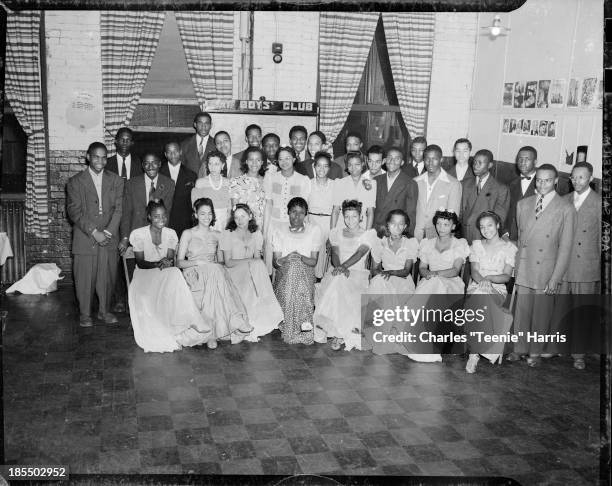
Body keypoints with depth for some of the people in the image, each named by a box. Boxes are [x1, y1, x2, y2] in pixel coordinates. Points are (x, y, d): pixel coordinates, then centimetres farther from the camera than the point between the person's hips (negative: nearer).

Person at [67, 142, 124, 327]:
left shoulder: (116, 180, 9)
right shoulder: (75, 182, 1)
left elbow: (118, 208, 4)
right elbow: (74, 211, -5)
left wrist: (108, 232, -9)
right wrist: (94, 232, -13)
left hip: (109, 238, 2)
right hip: (84, 239, -2)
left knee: (108, 276, 5)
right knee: (85, 278, 0)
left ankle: (104, 311, 21)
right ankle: (85, 314, 15)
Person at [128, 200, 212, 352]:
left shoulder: (171, 234, 7)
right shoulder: (139, 234, -2)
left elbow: (171, 260, 0)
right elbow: (140, 263, -7)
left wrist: (167, 263, -26)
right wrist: (158, 264, -26)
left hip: (168, 275, 3)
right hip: (145, 274, -3)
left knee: (175, 273, -35)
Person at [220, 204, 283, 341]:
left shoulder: (256, 234, 13)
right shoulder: (227, 234, 1)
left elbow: (258, 259, 6)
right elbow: (228, 262, -6)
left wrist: (254, 263, -17)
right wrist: (249, 260, -16)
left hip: (253, 271, 3)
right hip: (234, 273, -3)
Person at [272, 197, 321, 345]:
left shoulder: (314, 230, 7)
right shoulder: (279, 231, 10)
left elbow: (314, 261, 1)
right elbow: (275, 262, 3)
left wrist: (300, 257, -20)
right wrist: (285, 259, -20)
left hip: (306, 273, -1)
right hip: (284, 273, 1)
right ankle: (304, 322, -29)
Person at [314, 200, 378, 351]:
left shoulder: (369, 234, 7)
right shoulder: (336, 233, 18)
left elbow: (360, 253, -11)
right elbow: (335, 254, 4)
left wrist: (344, 266, -29)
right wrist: (338, 266, -19)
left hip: (358, 274, -3)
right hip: (338, 272, 3)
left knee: (339, 284, -36)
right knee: (333, 284, -34)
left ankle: (339, 334, -27)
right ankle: (338, 333, -24)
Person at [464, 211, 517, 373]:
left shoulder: (509, 247, 9)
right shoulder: (476, 245, 16)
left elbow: (507, 276, -1)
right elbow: (474, 271, 3)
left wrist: (490, 278, -20)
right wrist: (482, 281, -19)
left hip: (497, 290, -2)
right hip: (476, 286, 2)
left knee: (481, 298, -38)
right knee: (480, 297, -37)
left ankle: (474, 353, -32)